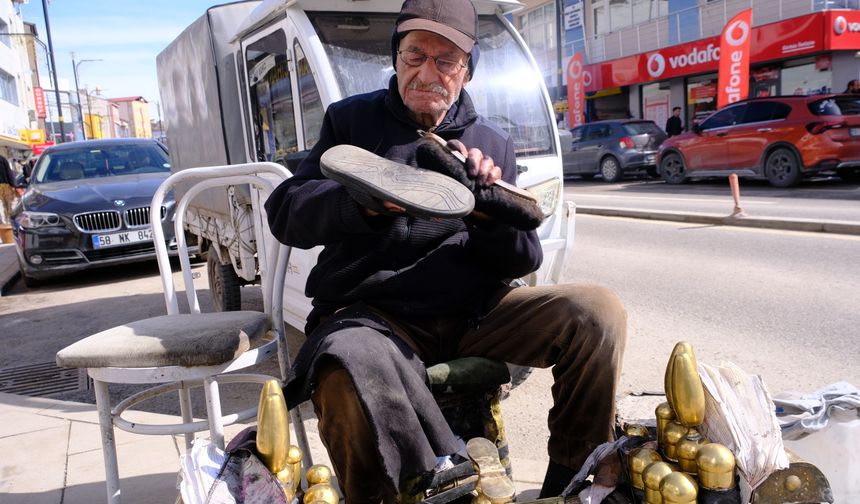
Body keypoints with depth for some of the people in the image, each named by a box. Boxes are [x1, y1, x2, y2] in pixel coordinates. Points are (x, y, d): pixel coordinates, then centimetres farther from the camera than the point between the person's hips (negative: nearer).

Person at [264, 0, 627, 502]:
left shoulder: (494, 143, 15)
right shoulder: (351, 119, 10)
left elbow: (523, 260, 10)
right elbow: (285, 212, -1)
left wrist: (490, 210, -12)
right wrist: (366, 201, -20)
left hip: (472, 312, 3)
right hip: (369, 313, -2)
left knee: (598, 311, -19)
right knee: (350, 372, -38)